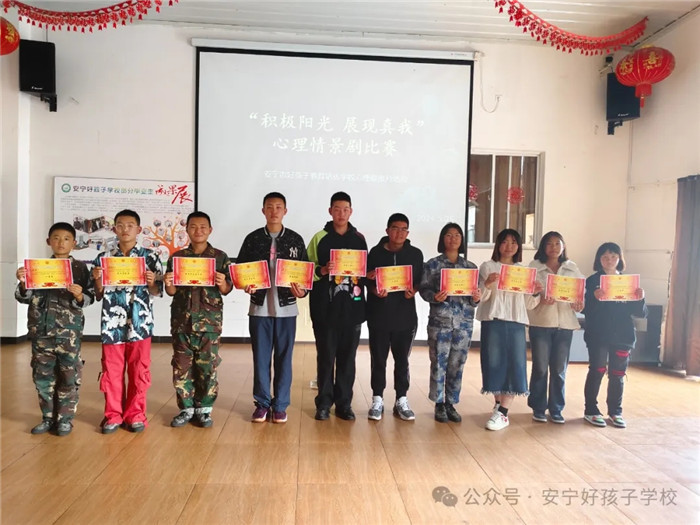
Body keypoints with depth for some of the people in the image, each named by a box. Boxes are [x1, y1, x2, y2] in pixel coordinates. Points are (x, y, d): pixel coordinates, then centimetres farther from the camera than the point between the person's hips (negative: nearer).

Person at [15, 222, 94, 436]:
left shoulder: (80, 268, 0)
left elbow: (89, 298, -3)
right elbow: (25, 298, 6)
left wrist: (79, 296, -24)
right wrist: (23, 283, -13)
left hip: (69, 331, -3)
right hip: (41, 330, 3)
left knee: (69, 376, 2)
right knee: (42, 376, 10)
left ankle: (65, 419, 15)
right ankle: (48, 417, 24)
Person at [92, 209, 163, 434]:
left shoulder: (150, 256, 0)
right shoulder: (104, 257, 6)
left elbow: (157, 292, 1)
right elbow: (99, 295, 9)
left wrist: (151, 282, -18)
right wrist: (97, 279, -9)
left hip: (139, 323, -1)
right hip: (112, 323, 2)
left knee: (139, 370, 6)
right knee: (112, 370, 8)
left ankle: (135, 414, 20)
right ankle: (113, 414, 23)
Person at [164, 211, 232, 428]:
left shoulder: (220, 257, 2)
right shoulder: (177, 257, 7)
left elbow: (226, 290, 0)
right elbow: (172, 292, 7)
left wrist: (222, 283, -21)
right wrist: (168, 284, -15)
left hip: (210, 321, -1)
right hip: (182, 320, 2)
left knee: (207, 366, 3)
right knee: (182, 366, 6)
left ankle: (204, 409, 17)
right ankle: (186, 408, 20)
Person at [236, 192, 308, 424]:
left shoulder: (295, 239, 2)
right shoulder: (253, 238, 3)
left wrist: (302, 291, -15)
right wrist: (245, 286, -14)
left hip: (286, 307, 0)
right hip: (259, 306, 0)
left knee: (283, 357, 6)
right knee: (261, 357, 7)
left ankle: (280, 405, 18)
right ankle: (262, 403, 20)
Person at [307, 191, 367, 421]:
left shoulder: (359, 239, 9)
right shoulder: (320, 238, 2)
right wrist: (323, 270, -18)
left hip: (352, 306, 2)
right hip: (326, 307, -2)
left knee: (347, 356, 7)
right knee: (326, 356, 4)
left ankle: (344, 403, 18)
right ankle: (324, 402, 16)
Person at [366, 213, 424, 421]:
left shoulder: (415, 254, 5)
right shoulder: (376, 252, 0)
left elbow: (419, 281, 7)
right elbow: (367, 280, 0)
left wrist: (412, 291, -13)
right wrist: (375, 291, -19)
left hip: (405, 316, 1)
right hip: (379, 315, -1)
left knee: (402, 360, 10)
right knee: (378, 360, 7)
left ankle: (401, 401, 22)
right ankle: (377, 401, 20)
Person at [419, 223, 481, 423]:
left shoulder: (470, 267, 10)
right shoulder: (433, 264, 2)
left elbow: (475, 295, 12)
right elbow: (424, 289, -1)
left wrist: (476, 298, -10)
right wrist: (434, 296, -21)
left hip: (464, 322, 3)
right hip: (440, 321, -2)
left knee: (457, 365, 5)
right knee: (439, 363, 0)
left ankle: (451, 403, 18)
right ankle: (439, 404, 14)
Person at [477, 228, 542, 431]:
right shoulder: (488, 267, 5)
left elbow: (528, 304, 11)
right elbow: (481, 297, -2)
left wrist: (536, 293, -9)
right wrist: (487, 284, -20)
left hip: (516, 322, 2)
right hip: (493, 322, -2)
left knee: (514, 365, -3)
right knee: (494, 364, 0)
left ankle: (502, 413, 1)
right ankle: (500, 406, 17)